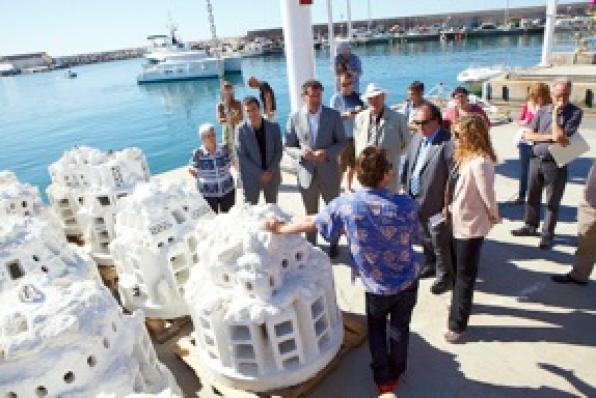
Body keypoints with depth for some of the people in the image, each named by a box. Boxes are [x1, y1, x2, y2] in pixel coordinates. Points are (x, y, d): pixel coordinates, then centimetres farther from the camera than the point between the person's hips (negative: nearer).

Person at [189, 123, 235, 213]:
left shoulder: (224, 149, -8)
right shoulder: (197, 154, -14)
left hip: (227, 190, 2)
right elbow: (196, 174, -3)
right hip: (208, 193, -2)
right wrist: (193, 172, -15)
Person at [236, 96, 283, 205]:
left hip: (272, 176, 2)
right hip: (251, 177, -2)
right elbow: (241, 156, -10)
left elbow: (279, 151, 1)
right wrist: (260, 173, -14)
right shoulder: (242, 129, -10)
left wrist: (270, 171, -11)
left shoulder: (274, 126, -4)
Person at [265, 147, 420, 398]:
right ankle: (396, 372, 46)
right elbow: (414, 238, -3)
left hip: (376, 285, -1)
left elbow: (311, 223, -8)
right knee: (399, 326, 25)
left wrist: (281, 229, 9)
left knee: (376, 326, 27)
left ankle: (383, 378, 37)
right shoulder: (406, 205, -21)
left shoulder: (345, 205, -21)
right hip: (408, 279, 1)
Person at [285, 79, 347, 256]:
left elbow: (342, 142, -1)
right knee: (310, 213, 16)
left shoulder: (333, 115, -5)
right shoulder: (295, 118, -5)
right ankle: (310, 245, 34)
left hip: (329, 172, 0)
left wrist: (327, 153, -19)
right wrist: (301, 153, -21)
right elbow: (288, 147, 0)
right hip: (306, 173, 0)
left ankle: (333, 244, 36)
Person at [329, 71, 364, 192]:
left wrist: (361, 111, -13)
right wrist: (345, 115, -23)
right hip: (342, 138, -4)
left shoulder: (357, 97, 4)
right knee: (341, 167, -2)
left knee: (353, 165, 14)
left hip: (356, 137, 4)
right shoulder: (336, 98, -5)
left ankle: (349, 187, 32)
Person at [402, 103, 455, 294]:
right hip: (416, 201, 7)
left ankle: (445, 275, 28)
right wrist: (406, 188, 10)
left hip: (436, 204, -7)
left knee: (440, 241, 8)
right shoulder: (417, 138, 5)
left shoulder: (448, 143, -21)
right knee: (425, 238, 24)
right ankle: (430, 265, 45)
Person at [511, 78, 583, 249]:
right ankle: (530, 226, 33)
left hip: (556, 163, -4)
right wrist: (550, 136, -15)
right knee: (532, 196, 16)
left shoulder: (575, 112, -9)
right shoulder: (542, 111, 3)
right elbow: (528, 134, -3)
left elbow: (560, 137, -20)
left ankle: (547, 234, 19)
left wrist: (555, 114, -14)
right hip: (536, 160, 4)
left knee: (552, 202, 6)